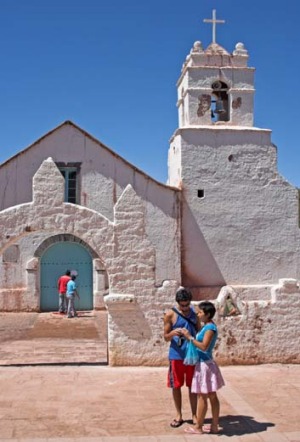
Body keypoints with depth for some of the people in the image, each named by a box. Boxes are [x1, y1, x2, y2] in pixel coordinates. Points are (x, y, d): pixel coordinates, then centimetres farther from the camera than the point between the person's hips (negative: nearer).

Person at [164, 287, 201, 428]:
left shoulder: (195, 312, 2)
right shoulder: (170, 314, -7)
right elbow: (166, 337, -4)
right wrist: (173, 333, -26)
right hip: (176, 356, -2)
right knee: (176, 386, 7)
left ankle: (194, 415, 21)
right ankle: (179, 415, 22)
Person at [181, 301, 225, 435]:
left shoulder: (210, 328, -19)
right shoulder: (207, 326, 10)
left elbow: (204, 346, -25)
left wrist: (190, 337, -22)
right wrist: (190, 336, 4)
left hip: (204, 365, -10)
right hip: (205, 364, 10)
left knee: (202, 397, 0)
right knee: (212, 396, 13)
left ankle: (198, 428, 10)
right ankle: (214, 426, 20)